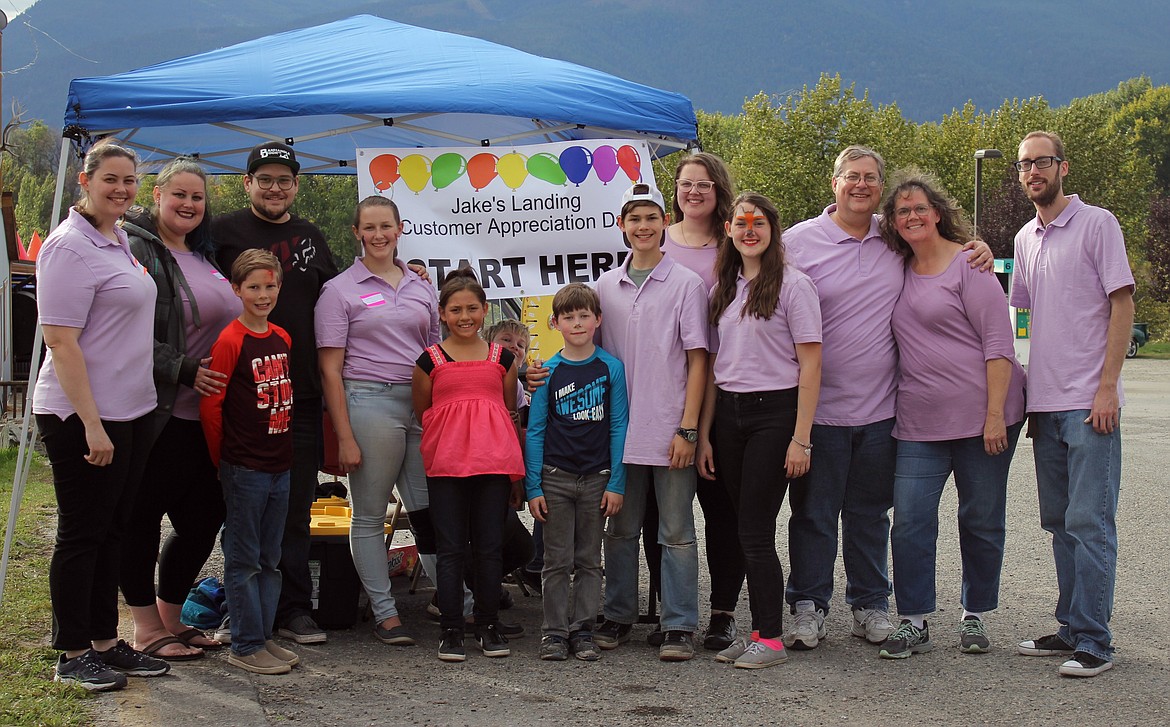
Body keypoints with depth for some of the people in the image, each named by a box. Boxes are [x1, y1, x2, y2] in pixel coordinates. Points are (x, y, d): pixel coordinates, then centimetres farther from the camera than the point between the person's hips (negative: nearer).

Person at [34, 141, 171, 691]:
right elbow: (61, 341, -20)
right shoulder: (70, 247, -15)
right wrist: (91, 424, -22)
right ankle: (72, 656, 13)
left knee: (112, 531, 14)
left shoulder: (119, 241, 13)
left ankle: (105, 641, 25)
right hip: (82, 417, -9)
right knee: (81, 533, 1)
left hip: (128, 411, 9)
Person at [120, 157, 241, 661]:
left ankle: (170, 617, 27)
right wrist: (184, 370, -20)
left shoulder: (203, 256, 18)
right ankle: (147, 628, 14)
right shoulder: (137, 249, -9)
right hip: (159, 415, -8)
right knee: (143, 518, 3)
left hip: (203, 415, 8)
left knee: (203, 519, 11)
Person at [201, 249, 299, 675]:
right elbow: (211, 406, -11)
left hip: (280, 465, 7)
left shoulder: (282, 339, 10)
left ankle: (264, 636, 24)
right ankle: (245, 646, 10)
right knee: (244, 560, 2)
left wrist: (286, 451, 14)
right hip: (244, 468, -7)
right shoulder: (230, 341, -12)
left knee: (270, 559, 14)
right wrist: (222, 461, -5)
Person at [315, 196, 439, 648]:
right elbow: (330, 370, -3)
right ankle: (384, 612, 13)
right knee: (370, 516, 4)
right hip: (369, 402, -4)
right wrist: (345, 437, -9)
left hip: (422, 403, 4)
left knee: (432, 509, 5)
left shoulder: (421, 288, 15)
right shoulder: (340, 290, 2)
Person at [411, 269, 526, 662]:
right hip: (445, 466, -1)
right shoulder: (430, 360, 4)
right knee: (450, 548, 2)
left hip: (494, 464, 1)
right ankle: (451, 630, 9)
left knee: (490, 547, 6)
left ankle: (488, 626, 17)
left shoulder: (503, 358, 9)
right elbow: (421, 414, 12)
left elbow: (511, 413, 14)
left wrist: (516, 473, 13)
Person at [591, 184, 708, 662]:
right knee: (621, 529, 11)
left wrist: (688, 428, -10)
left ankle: (679, 627, 8)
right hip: (619, 429, 4)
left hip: (669, 430, -4)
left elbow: (697, 361, -4)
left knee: (676, 532, 2)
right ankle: (618, 617, 22)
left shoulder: (687, 285, -1)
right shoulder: (605, 287, 9)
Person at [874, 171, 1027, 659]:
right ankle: (914, 623, 6)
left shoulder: (967, 263, -5)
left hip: (981, 415, -4)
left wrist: (995, 413, -16)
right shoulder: (899, 271, 11)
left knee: (981, 521, 7)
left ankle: (975, 616, 22)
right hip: (919, 422, 5)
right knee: (910, 522, -3)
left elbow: (999, 341, -10)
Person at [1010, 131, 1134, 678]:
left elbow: (1122, 304, -7)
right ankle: (1071, 628, 19)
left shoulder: (1097, 224, -3)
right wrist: (1027, 391, 15)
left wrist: (1107, 386, -14)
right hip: (1045, 402, 7)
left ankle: (1093, 642, -3)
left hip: (1089, 402, -7)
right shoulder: (1025, 239, 15)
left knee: (1089, 521, -7)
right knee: (1061, 523, 11)